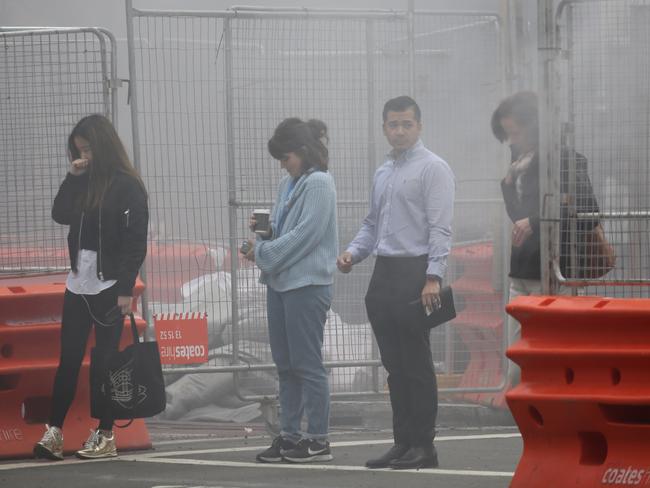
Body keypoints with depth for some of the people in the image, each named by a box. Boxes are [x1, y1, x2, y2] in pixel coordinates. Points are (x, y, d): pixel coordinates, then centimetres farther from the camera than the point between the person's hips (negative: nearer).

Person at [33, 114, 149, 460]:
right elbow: (60, 215, 5)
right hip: (78, 282, 6)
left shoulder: (127, 186, -10)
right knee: (69, 358, 4)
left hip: (108, 285, -6)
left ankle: (106, 435, 9)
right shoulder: (84, 182, 11)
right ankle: (54, 432, 4)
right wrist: (73, 178, -6)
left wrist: (126, 288, -16)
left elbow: (136, 241, -12)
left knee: (106, 358, 2)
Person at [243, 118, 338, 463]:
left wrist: (262, 252, -12)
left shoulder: (318, 184, -11)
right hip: (280, 282, 9)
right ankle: (289, 436, 17)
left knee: (306, 364, -4)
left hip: (307, 284, -9)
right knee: (286, 365, 11)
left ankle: (318, 440, 1)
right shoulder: (288, 184, 15)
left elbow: (304, 235, -18)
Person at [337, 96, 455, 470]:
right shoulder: (383, 173, 19)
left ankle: (423, 446, -1)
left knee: (417, 366, -5)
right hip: (384, 275, 8)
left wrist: (433, 277, -21)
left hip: (415, 274, -8)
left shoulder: (432, 168, -6)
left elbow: (440, 228, -13)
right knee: (395, 366, 9)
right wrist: (353, 253, 7)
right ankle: (404, 442, 14)